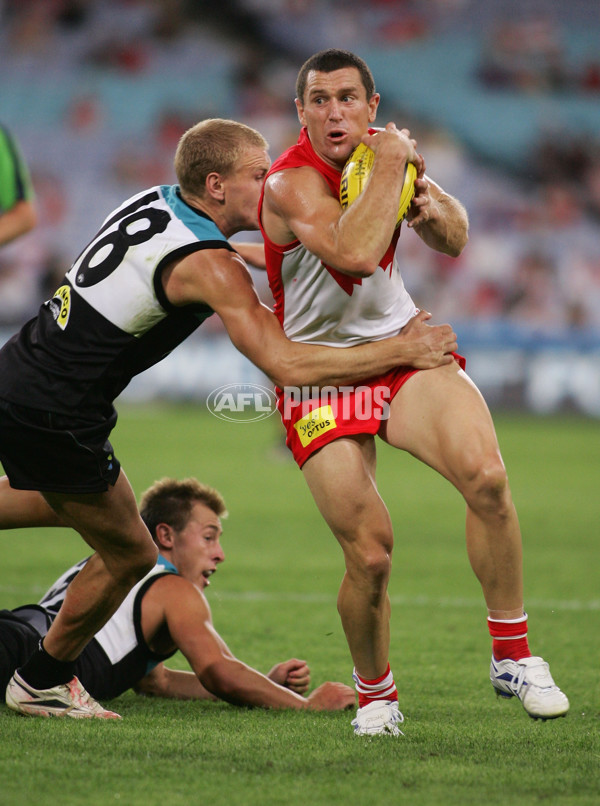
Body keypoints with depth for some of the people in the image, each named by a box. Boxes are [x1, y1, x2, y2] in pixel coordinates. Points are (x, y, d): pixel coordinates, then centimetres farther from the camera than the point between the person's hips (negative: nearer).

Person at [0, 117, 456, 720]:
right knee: (129, 555, 8)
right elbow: (286, 365, -28)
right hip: (53, 415, -9)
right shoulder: (210, 265, -21)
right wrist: (403, 350, -21)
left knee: (67, 501, 35)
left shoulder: (155, 201, 5)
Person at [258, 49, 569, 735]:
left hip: (402, 345, 4)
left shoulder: (388, 149, 1)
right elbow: (356, 253, -38)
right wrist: (390, 167, -27)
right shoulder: (291, 184, -19)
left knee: (486, 476, -23)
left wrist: (430, 206, -7)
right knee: (370, 555, -13)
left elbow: (454, 242, 15)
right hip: (320, 370, -4)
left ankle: (512, 658, -9)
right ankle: (375, 693, 15)